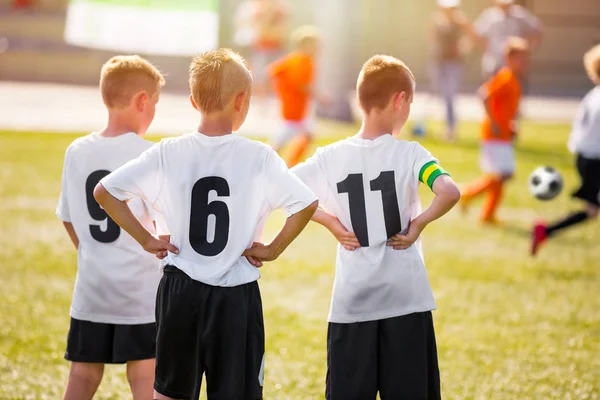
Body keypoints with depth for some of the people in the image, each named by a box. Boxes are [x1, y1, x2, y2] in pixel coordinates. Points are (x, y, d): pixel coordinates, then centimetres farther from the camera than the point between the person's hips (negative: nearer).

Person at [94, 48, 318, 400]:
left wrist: (146, 239, 2)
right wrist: (274, 250, -4)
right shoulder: (259, 157, -10)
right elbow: (307, 205, -15)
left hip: (180, 290, 3)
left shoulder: (168, 154, -4)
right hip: (237, 296, -2)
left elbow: (105, 191, -4)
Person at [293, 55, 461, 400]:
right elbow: (450, 193, -24)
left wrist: (330, 221, 1)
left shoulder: (332, 156, 1)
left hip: (351, 303, 2)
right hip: (406, 298, -2)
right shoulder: (409, 154, -8)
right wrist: (419, 224, -8)